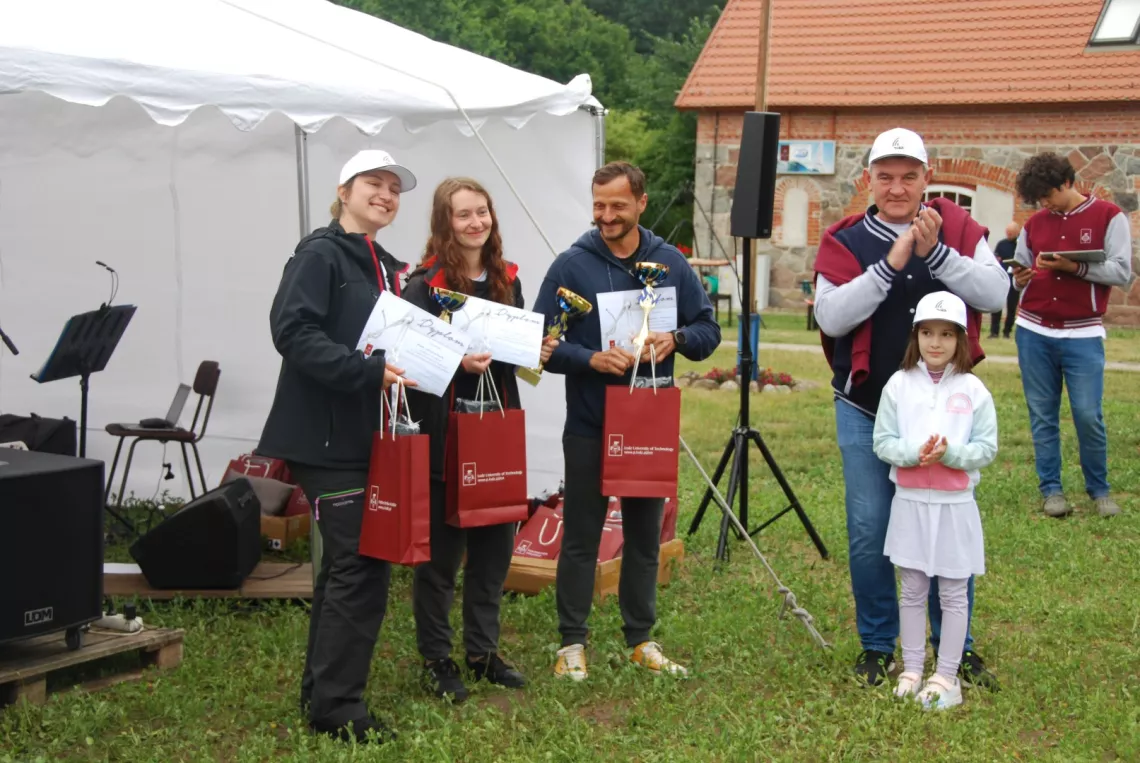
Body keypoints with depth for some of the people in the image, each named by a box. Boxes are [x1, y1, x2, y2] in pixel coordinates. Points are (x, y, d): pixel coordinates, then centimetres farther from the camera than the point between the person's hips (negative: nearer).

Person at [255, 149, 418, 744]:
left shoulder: (387, 267, 16)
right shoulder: (320, 254, -10)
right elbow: (293, 332, -22)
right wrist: (368, 371, -29)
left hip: (370, 434, 9)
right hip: (328, 436, -9)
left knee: (346, 564, 15)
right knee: (359, 566, -8)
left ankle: (322, 691, 26)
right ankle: (336, 706, 1)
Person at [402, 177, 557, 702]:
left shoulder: (506, 278, 10)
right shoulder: (424, 284, -10)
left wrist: (535, 352, -1)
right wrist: (458, 362, -29)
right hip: (442, 429, -6)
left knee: (495, 544, 13)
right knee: (441, 550, 2)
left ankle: (483, 651, 26)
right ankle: (435, 658, 16)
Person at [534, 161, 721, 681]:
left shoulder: (671, 264, 4)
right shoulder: (571, 266, -5)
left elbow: (708, 330, 6)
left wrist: (676, 339, -15)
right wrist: (591, 358, -22)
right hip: (588, 428, -3)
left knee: (645, 536, 12)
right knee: (581, 537, 4)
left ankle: (641, 639, 25)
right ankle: (572, 642, 15)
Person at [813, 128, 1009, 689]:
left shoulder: (957, 228, 2)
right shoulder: (846, 241, -2)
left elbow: (994, 293, -10)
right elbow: (831, 316, -15)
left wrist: (935, 252, -21)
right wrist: (890, 264, -22)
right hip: (866, 411, -1)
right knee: (869, 532, 4)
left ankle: (956, 646, 23)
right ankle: (877, 646, 20)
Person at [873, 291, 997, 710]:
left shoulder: (973, 389, -4)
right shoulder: (899, 384, -2)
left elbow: (987, 448, -4)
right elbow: (882, 442, -2)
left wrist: (950, 452, -21)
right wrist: (916, 452, -19)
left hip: (955, 504, -1)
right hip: (910, 502, 1)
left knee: (953, 594, 7)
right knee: (912, 591, 12)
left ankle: (946, 675, 17)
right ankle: (912, 669, 24)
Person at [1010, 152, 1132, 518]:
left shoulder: (1108, 216, -2)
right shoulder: (1034, 224, 10)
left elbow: (1122, 271, -7)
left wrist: (1075, 267, -19)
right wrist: (1019, 278, -6)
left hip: (1083, 335, -3)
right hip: (1033, 332, 4)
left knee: (1088, 414, -5)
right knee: (1042, 414, 6)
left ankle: (1099, 490, 12)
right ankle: (1051, 489, 15)